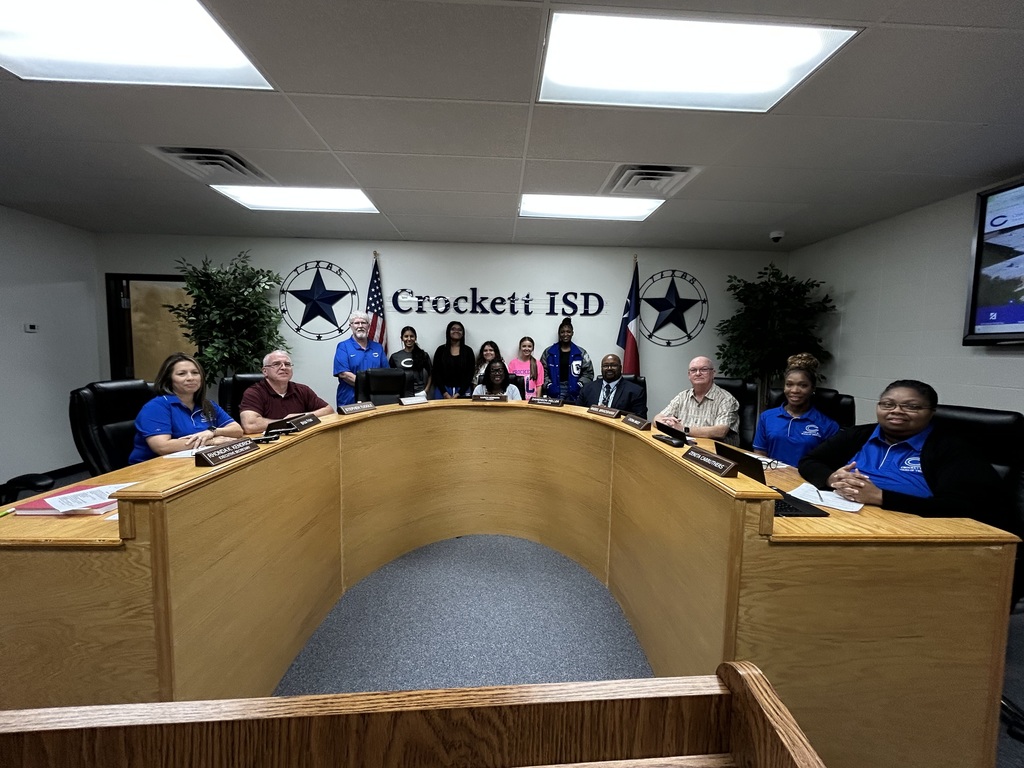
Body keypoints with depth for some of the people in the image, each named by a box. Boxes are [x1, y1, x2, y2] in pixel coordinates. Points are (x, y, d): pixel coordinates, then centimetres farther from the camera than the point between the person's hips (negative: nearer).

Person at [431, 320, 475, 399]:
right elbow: (436, 372, 2)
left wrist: (459, 393, -9)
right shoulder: (441, 350, 5)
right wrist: (445, 393, -9)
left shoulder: (468, 351, 5)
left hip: (462, 391, 0)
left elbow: (470, 373, 1)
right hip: (443, 390, 0)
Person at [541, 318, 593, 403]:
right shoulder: (549, 352, 8)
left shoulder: (581, 353, 8)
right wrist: (549, 385, -6)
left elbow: (588, 372, 6)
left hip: (574, 395, 0)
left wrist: (578, 386, -6)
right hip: (553, 394, 0)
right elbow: (543, 371, 6)